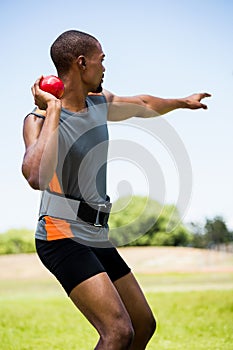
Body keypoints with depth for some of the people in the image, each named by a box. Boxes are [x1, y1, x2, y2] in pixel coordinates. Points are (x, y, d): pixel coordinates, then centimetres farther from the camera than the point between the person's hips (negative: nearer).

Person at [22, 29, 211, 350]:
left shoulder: (100, 103, 9)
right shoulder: (40, 119, -14)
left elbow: (142, 105, 32)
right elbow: (36, 177, -35)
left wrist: (183, 102, 46)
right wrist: (53, 111, -27)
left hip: (97, 238, 9)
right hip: (61, 236, -9)